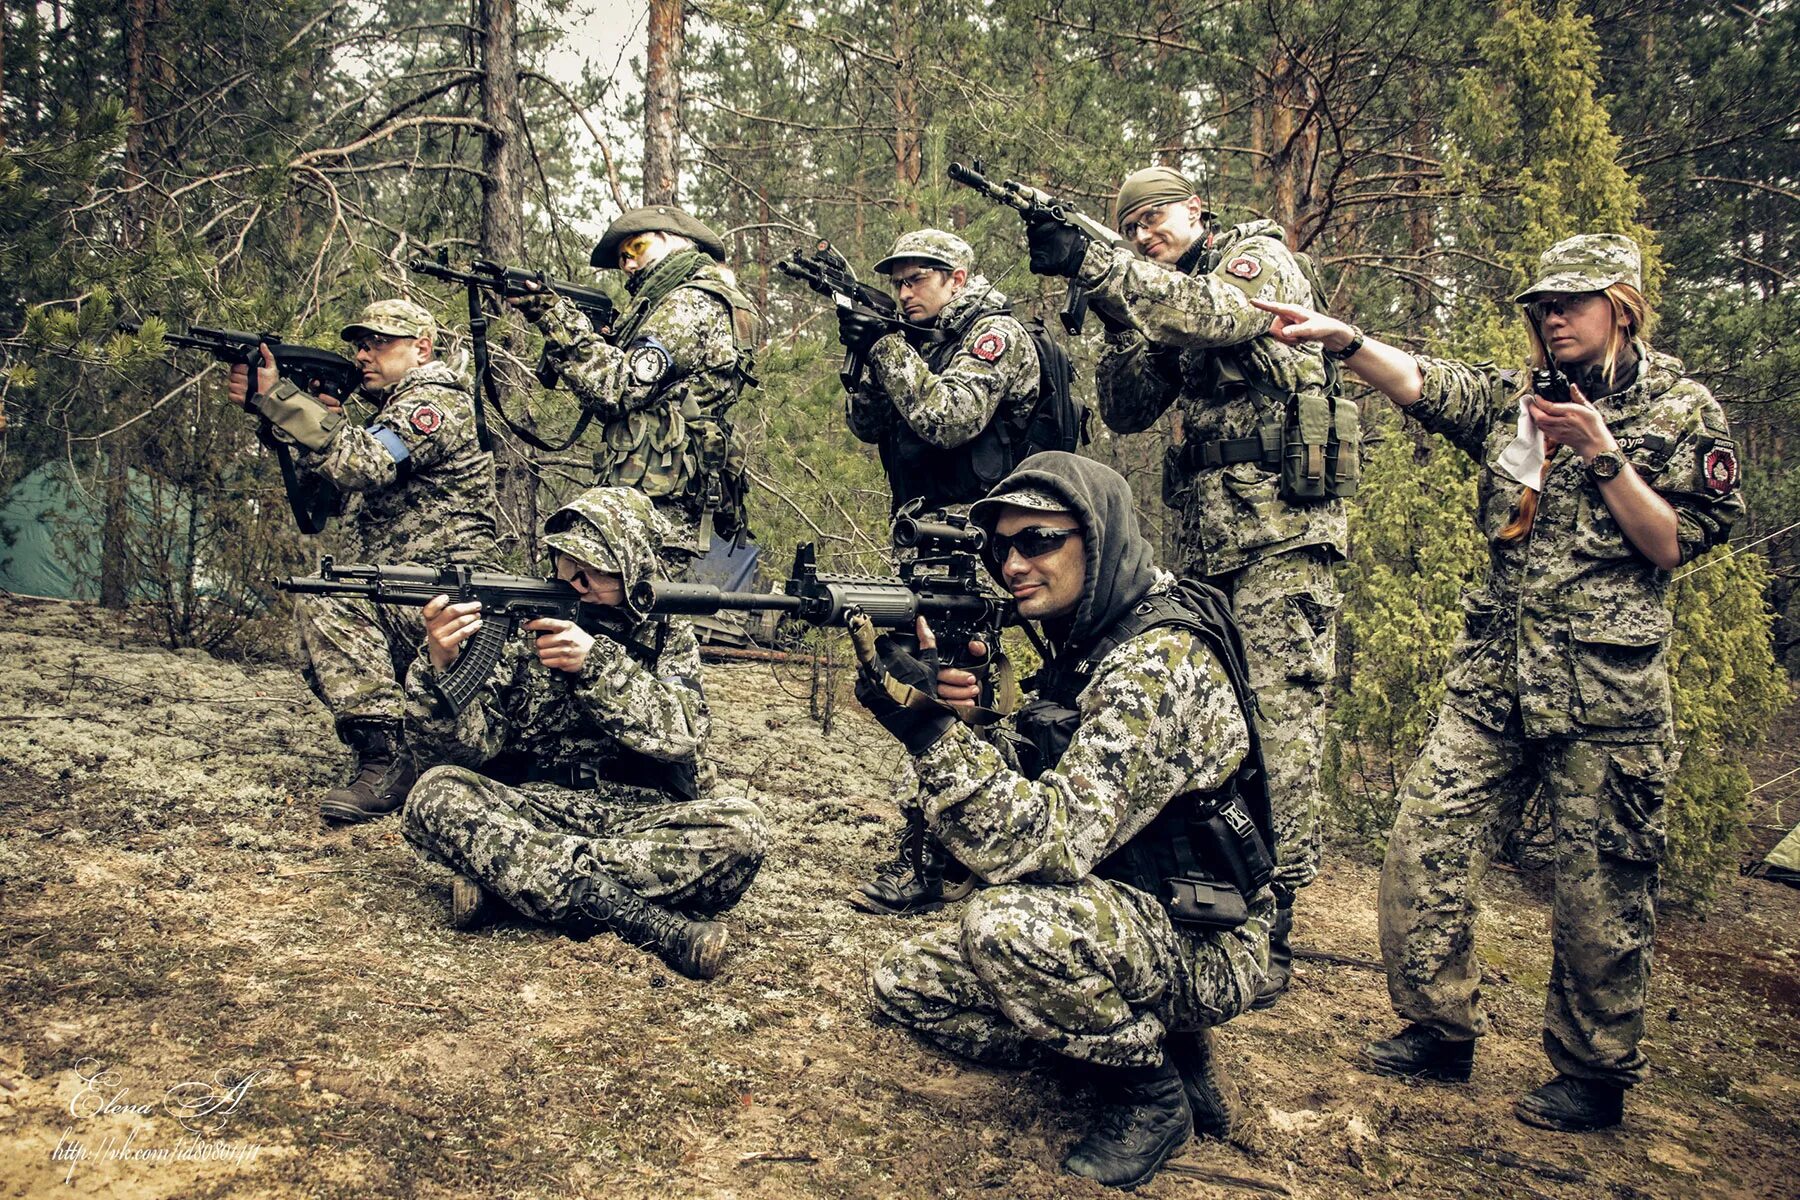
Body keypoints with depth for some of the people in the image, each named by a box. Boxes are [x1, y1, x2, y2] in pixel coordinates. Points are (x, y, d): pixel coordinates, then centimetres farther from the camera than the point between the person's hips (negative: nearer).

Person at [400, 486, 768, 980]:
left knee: (739, 827, -29)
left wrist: (597, 663, -22)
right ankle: (654, 924, -33)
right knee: (437, 795, -27)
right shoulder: (521, 633, 5)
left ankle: (506, 876, -25)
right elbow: (463, 745, -5)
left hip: (644, 822, 0)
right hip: (529, 817, 1)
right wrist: (440, 663, -23)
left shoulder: (669, 639, 7)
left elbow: (681, 735, -12)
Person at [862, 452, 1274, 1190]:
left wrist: (930, 724, -36)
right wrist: (923, 704, -14)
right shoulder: (1080, 646, 6)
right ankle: (1158, 1043, 9)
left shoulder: (1161, 662, -24)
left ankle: (1152, 1092, -7)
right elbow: (1008, 787, 2)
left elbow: (1040, 843, -31)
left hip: (1204, 952, -9)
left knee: (1007, 924, -34)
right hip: (1114, 927, 9)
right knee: (904, 984, 4)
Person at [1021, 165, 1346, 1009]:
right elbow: (1126, 409, 9)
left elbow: (1219, 311, -22)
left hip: (1282, 534, -8)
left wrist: (1090, 265, -27)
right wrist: (1118, 320, -7)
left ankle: (1267, 931, -6)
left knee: (1278, 721, -9)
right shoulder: (1166, 307, 20)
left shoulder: (1261, 258, 1)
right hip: (1206, 542, 8)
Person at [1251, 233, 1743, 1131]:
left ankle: (1595, 1075, 19)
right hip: (1492, 682, 4)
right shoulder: (1514, 402, 12)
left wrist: (1602, 455, -12)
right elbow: (1424, 383, -5)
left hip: (1604, 692, -4)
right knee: (1424, 849, 1)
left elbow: (1676, 545, -3)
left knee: (1600, 888, 3)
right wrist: (1340, 339, -22)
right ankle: (1439, 1031, 17)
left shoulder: (1683, 412, 3)